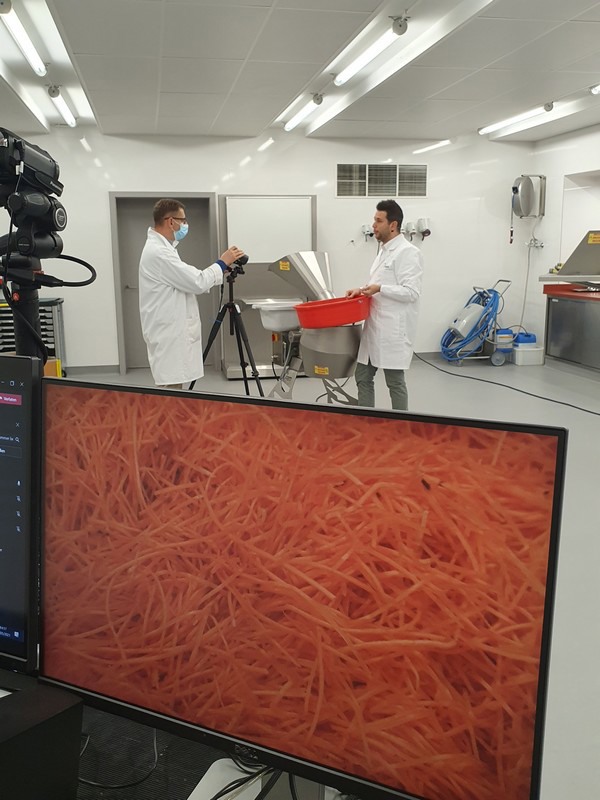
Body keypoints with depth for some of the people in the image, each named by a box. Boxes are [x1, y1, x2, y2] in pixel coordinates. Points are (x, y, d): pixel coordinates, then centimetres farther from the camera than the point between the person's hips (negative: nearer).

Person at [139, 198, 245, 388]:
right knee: (170, 388, -6)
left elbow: (188, 282, 19)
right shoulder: (158, 252, -19)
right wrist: (222, 262, -6)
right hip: (169, 336, -11)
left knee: (173, 386, 13)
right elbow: (197, 283, -19)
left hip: (172, 333, 11)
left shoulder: (160, 248, 15)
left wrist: (222, 269, 10)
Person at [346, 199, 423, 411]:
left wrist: (379, 289, -24)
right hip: (374, 327, 9)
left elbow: (411, 292, -19)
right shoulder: (384, 250, 17)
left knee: (395, 382, 1)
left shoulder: (408, 252, -13)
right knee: (362, 377, 11)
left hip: (394, 330, -9)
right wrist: (362, 290, 9)